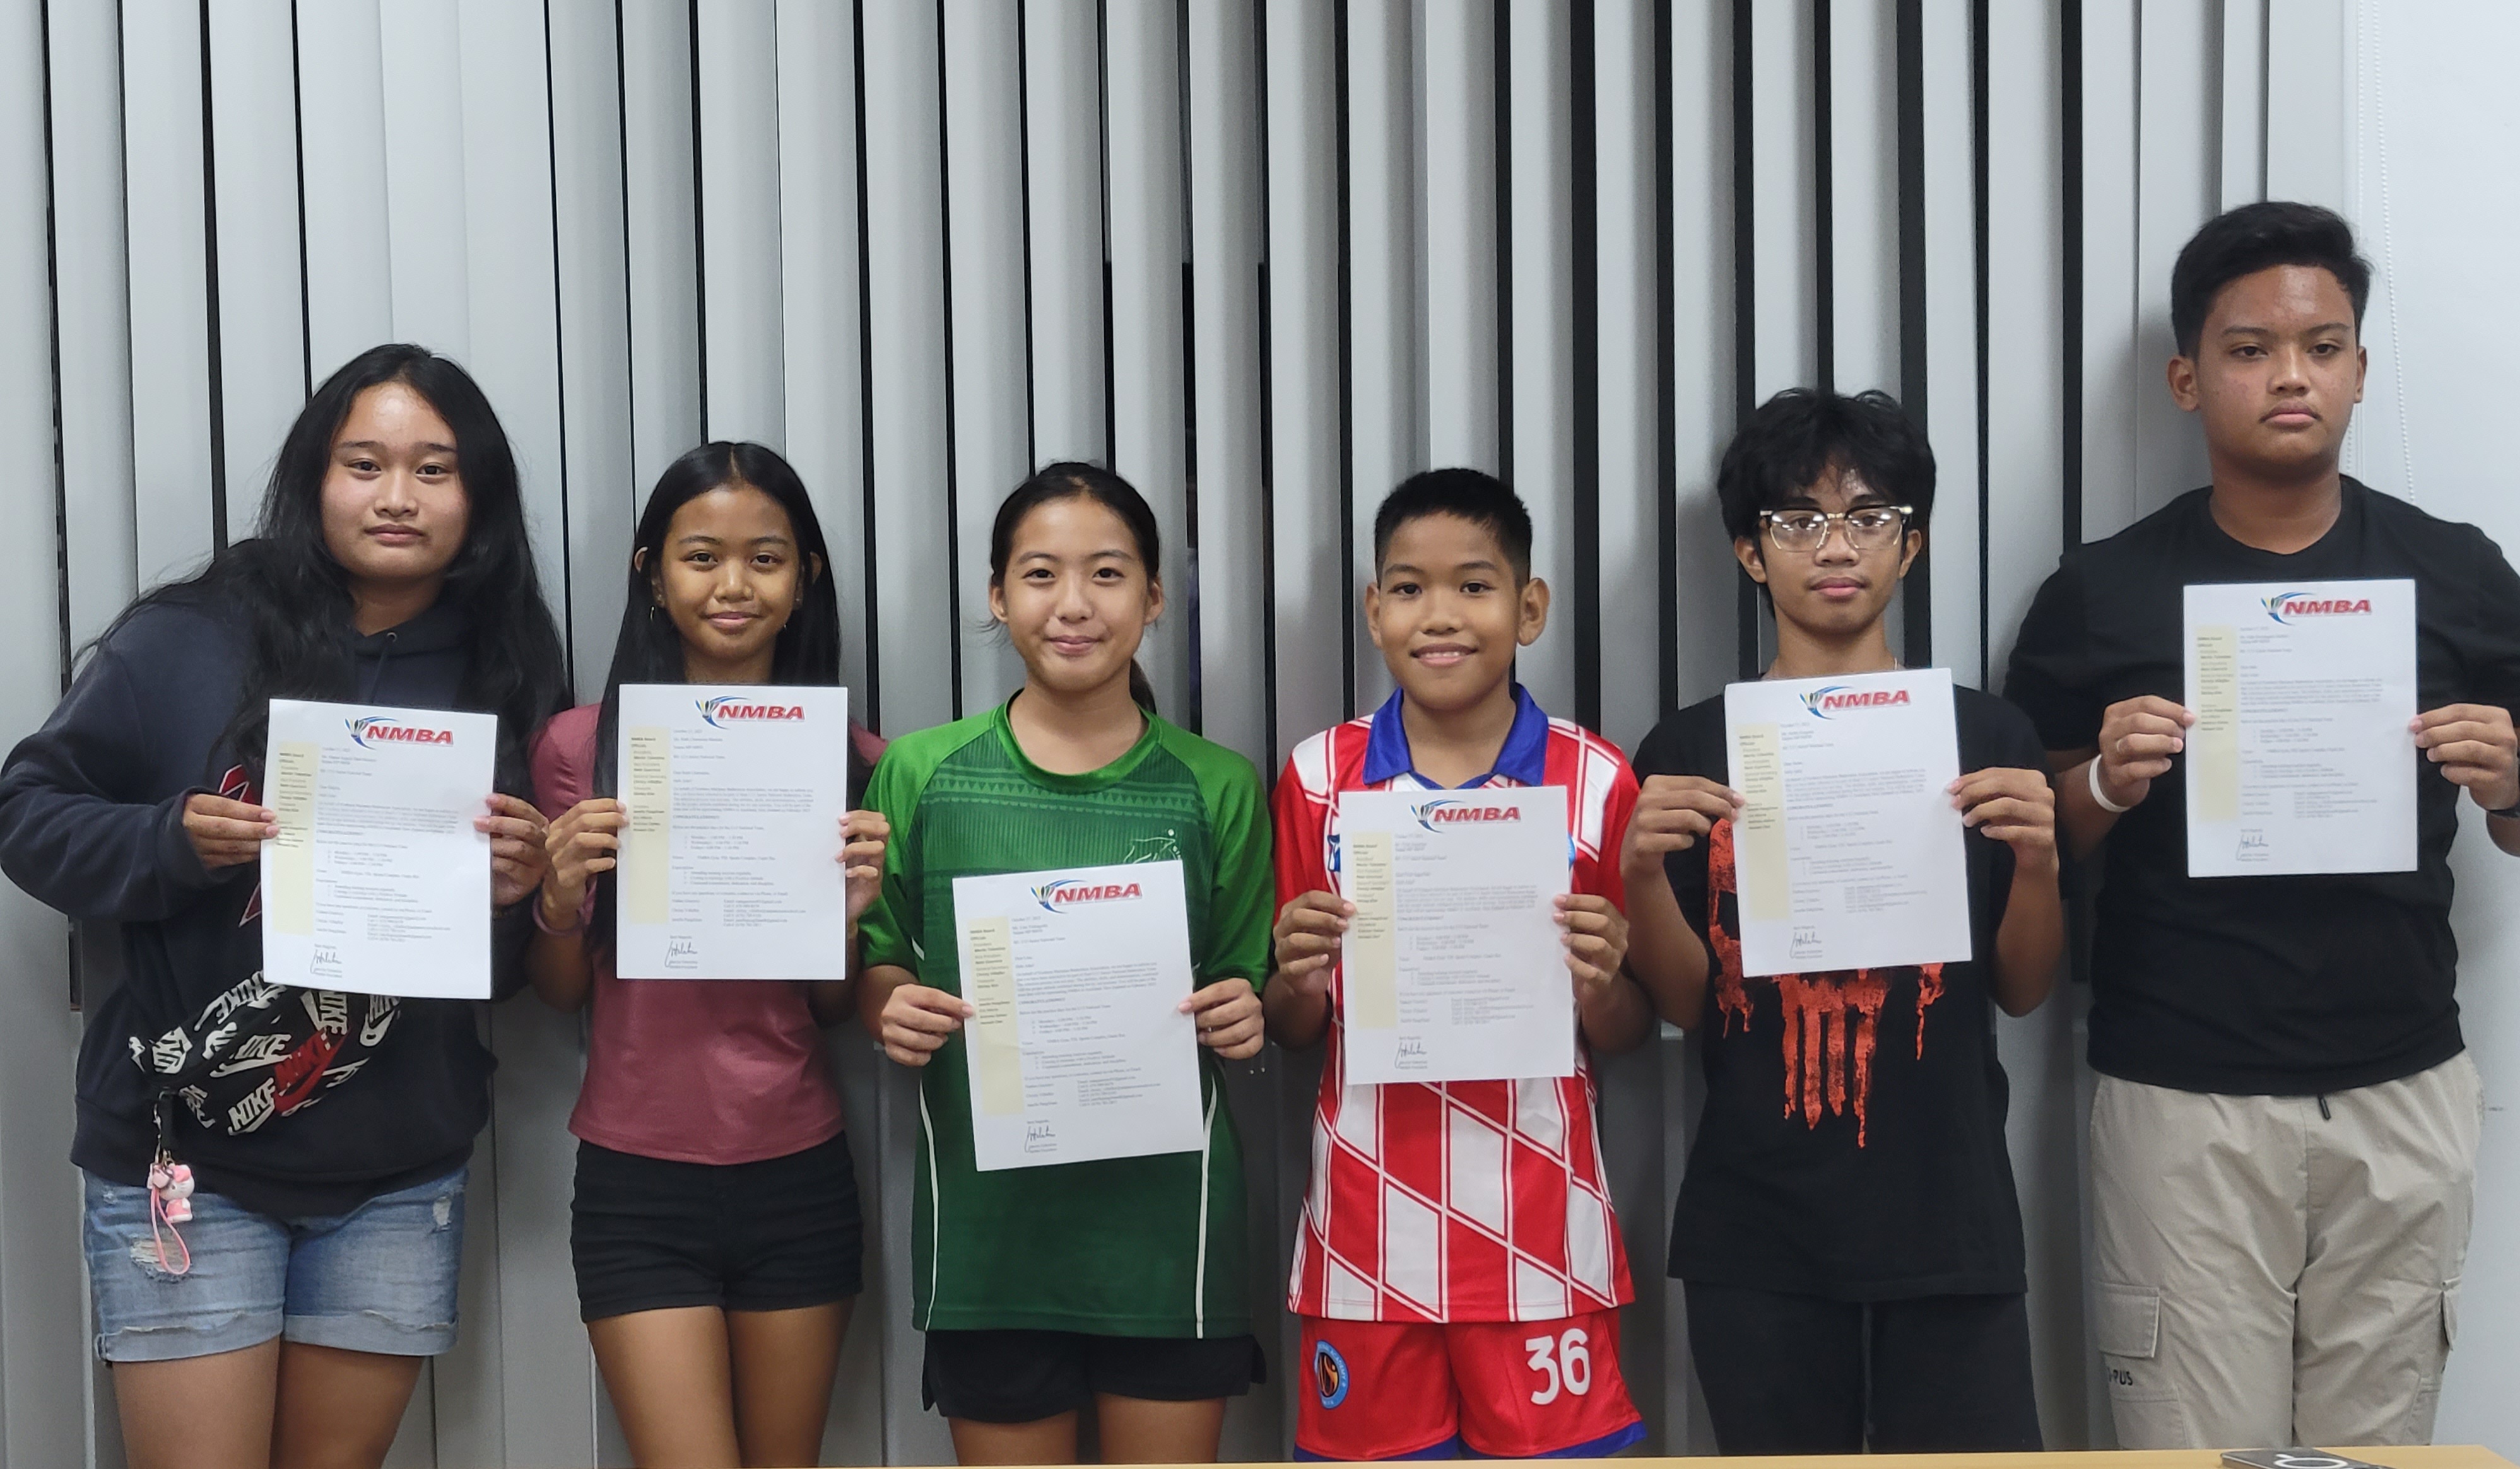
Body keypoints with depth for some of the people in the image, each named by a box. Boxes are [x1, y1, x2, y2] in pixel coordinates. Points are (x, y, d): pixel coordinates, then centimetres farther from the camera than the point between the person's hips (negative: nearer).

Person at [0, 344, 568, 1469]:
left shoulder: (506, 679, 4)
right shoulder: (186, 643, -5)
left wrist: (522, 889, -12)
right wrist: (173, 840, -17)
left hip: (402, 1181, 3)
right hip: (188, 1162, -3)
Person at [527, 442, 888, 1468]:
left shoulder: (849, 758, 1)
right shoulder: (582, 746, -3)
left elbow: (832, 1010, 6)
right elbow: (561, 996, 5)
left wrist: (852, 912, -14)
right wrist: (561, 900, -15)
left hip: (799, 1178, 2)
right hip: (639, 1184, -2)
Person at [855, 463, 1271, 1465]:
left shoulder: (1217, 786, 2)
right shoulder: (921, 772, 2)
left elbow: (1248, 984, 11)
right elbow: (873, 967, 10)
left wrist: (1242, 1017, -10)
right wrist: (891, 1010, -11)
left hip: (1165, 1209, 0)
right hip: (989, 1218, 0)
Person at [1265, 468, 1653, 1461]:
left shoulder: (1597, 783, -2)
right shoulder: (1317, 778, 1)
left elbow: (1627, 1037, 6)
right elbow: (1289, 1033, 8)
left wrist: (1601, 983, -15)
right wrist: (1298, 977, -13)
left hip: (1539, 1232, -1)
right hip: (1369, 1233, 1)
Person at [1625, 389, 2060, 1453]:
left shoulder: (1987, 736, 3)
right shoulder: (1689, 749, 2)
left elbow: (2021, 991, 5)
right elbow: (1686, 1005, 3)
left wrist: (2037, 859, -13)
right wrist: (1644, 872, -15)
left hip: (1948, 1218, 0)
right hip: (1756, 1233, 0)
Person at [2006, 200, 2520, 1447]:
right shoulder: (2102, 594, -1)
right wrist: (2109, 785, -14)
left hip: (2401, 1096, 2)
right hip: (2184, 1104, -2)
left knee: (2377, 1448, 8)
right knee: (2199, 1451, 1)